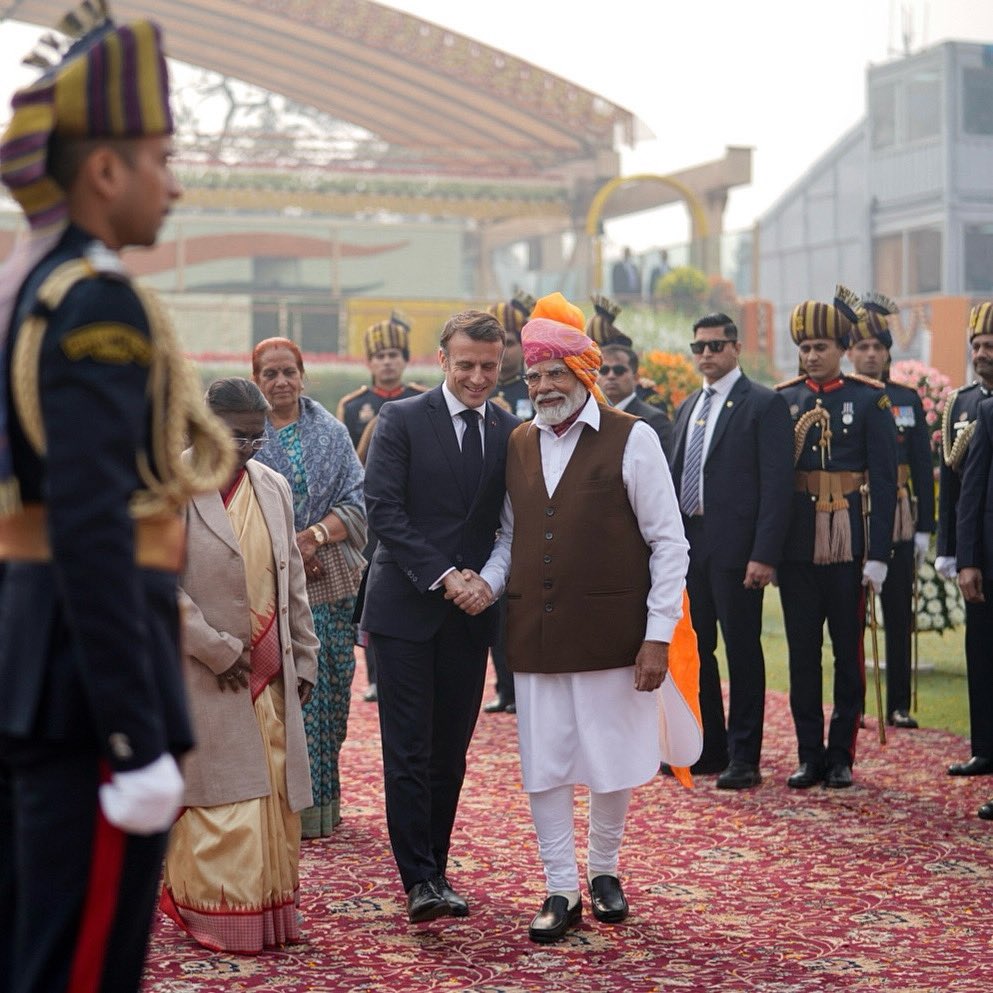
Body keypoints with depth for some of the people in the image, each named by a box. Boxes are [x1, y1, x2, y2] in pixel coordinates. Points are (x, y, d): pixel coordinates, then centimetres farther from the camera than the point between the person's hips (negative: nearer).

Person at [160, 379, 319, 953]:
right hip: (204, 680, -6)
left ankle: (271, 912, 16)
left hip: (272, 677, 6)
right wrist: (217, 649, -14)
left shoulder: (274, 487, 13)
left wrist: (305, 661, 14)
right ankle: (223, 919, 7)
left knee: (275, 797, 6)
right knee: (221, 798, -3)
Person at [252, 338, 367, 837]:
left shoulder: (331, 433, 9)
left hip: (328, 582, 2)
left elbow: (356, 504, 3)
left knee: (327, 692, 4)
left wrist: (315, 535, -13)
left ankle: (321, 802, 15)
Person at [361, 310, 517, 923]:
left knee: (451, 753, 8)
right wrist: (442, 575, -15)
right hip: (407, 608, -3)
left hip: (470, 613, 4)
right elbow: (384, 509, -9)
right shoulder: (402, 420, -3)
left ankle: (436, 871, 17)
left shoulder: (511, 432, 8)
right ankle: (420, 879, -1)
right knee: (410, 752, -4)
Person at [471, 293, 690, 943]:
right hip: (536, 636, 4)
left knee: (612, 762, 8)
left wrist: (658, 635, -10)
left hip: (610, 635, -3)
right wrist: (489, 581, -3)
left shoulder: (631, 439, -4)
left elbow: (668, 543, -5)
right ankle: (561, 891, 15)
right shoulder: (519, 445, 10)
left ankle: (604, 872, 29)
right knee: (542, 764, 4)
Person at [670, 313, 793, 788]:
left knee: (742, 651, -1)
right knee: (694, 649, 12)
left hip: (735, 548, -7)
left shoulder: (764, 405, -6)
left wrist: (764, 555, -18)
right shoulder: (688, 407, 16)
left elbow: (777, 484, -12)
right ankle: (710, 748, 24)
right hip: (689, 544, 7)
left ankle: (744, 758, 6)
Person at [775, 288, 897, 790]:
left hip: (848, 545, -3)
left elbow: (884, 481, -4)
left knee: (848, 651, 5)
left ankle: (841, 756, 13)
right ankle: (809, 756, 14)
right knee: (802, 653, 6)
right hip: (797, 546, 3)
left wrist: (878, 555, -9)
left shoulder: (870, 400, -2)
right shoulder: (784, 400, 6)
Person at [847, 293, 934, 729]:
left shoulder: (907, 399, 7)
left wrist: (924, 528, 2)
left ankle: (898, 704, 13)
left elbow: (922, 468, 8)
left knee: (899, 614, 5)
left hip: (897, 520, 2)